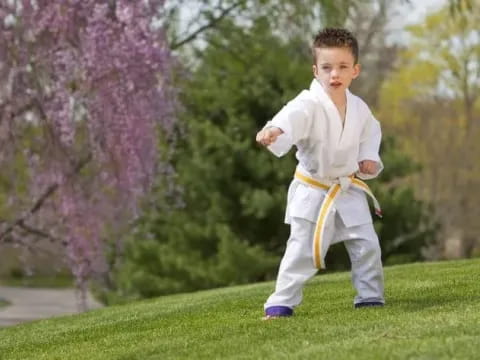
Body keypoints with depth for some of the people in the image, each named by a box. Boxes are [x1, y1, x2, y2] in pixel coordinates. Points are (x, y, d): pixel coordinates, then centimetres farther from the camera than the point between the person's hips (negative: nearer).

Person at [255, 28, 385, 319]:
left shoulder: (358, 108, -3)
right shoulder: (309, 104, -22)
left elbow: (371, 130, 20)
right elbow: (292, 117, -46)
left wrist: (369, 157, 3)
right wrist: (274, 131, -68)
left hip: (349, 190, 5)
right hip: (313, 192, -5)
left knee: (367, 245, 6)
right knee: (301, 250, -6)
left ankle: (370, 297, 22)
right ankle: (282, 303, 5)